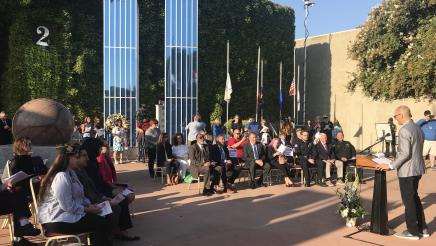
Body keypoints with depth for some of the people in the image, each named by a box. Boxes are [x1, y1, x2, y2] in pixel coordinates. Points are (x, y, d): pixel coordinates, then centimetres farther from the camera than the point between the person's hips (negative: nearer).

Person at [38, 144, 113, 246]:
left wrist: (90, 205, 2)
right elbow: (68, 206, -25)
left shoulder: (71, 173, 13)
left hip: (69, 213, 10)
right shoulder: (61, 177, -21)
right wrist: (88, 209, -14)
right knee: (99, 223, -20)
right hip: (57, 220, -10)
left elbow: (79, 196, 19)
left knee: (106, 218, -5)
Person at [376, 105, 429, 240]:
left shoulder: (404, 130, -19)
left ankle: (413, 232, 14)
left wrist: (390, 165, -16)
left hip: (407, 171, -9)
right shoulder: (418, 129, 10)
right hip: (417, 169, 9)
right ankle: (422, 229, 29)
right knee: (414, 198, 21)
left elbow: (405, 153, -24)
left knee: (409, 201, 3)